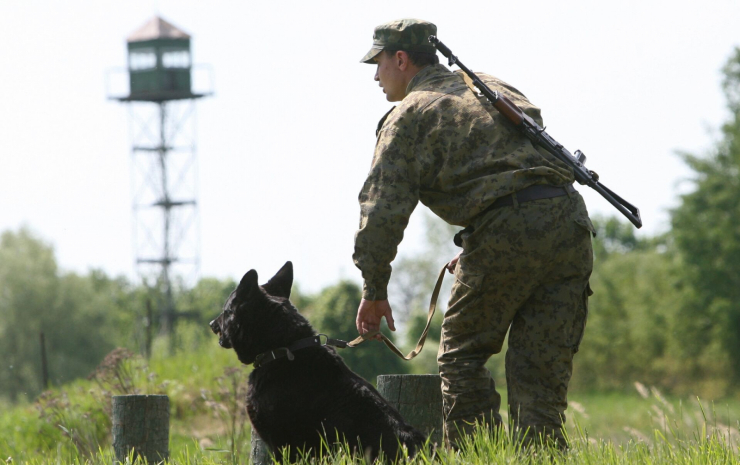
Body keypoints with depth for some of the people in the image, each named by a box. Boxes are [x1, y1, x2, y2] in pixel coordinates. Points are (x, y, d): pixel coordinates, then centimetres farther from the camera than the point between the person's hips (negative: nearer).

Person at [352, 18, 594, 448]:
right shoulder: (494, 87, 28)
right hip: (570, 216, 6)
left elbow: (384, 207, -1)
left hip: (508, 229, -6)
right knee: (540, 366, 8)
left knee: (463, 355, 9)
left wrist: (374, 289, 6)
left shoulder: (409, 115, 7)